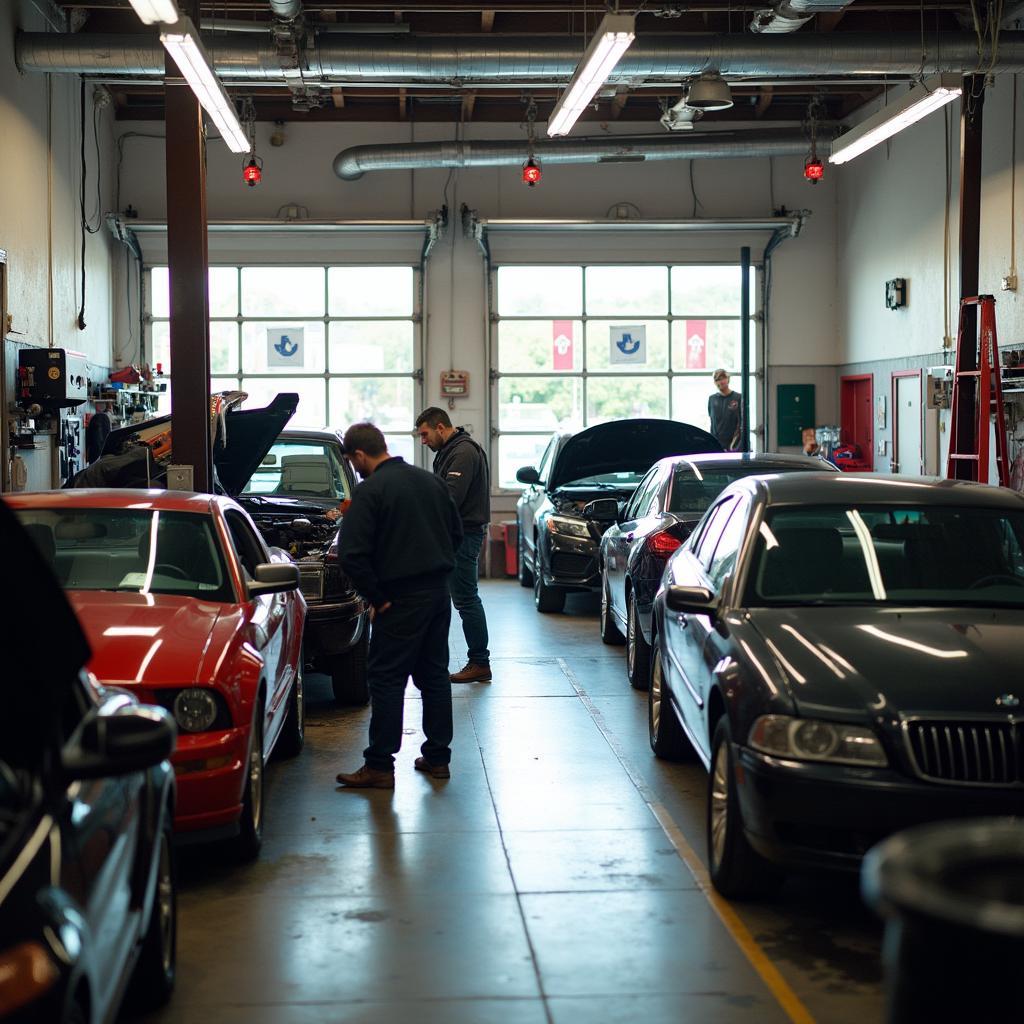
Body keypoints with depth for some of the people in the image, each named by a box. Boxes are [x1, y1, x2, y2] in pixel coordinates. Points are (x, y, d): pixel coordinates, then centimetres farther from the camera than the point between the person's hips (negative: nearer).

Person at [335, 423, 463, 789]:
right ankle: (437, 757, 19)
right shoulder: (429, 480, 10)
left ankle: (379, 767, -1)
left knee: (386, 680, -1)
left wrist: (377, 598, -11)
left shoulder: (369, 491, -12)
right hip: (439, 592, 7)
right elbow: (456, 533, 17)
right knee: (434, 674, 14)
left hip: (402, 598, -7)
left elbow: (352, 554, -18)